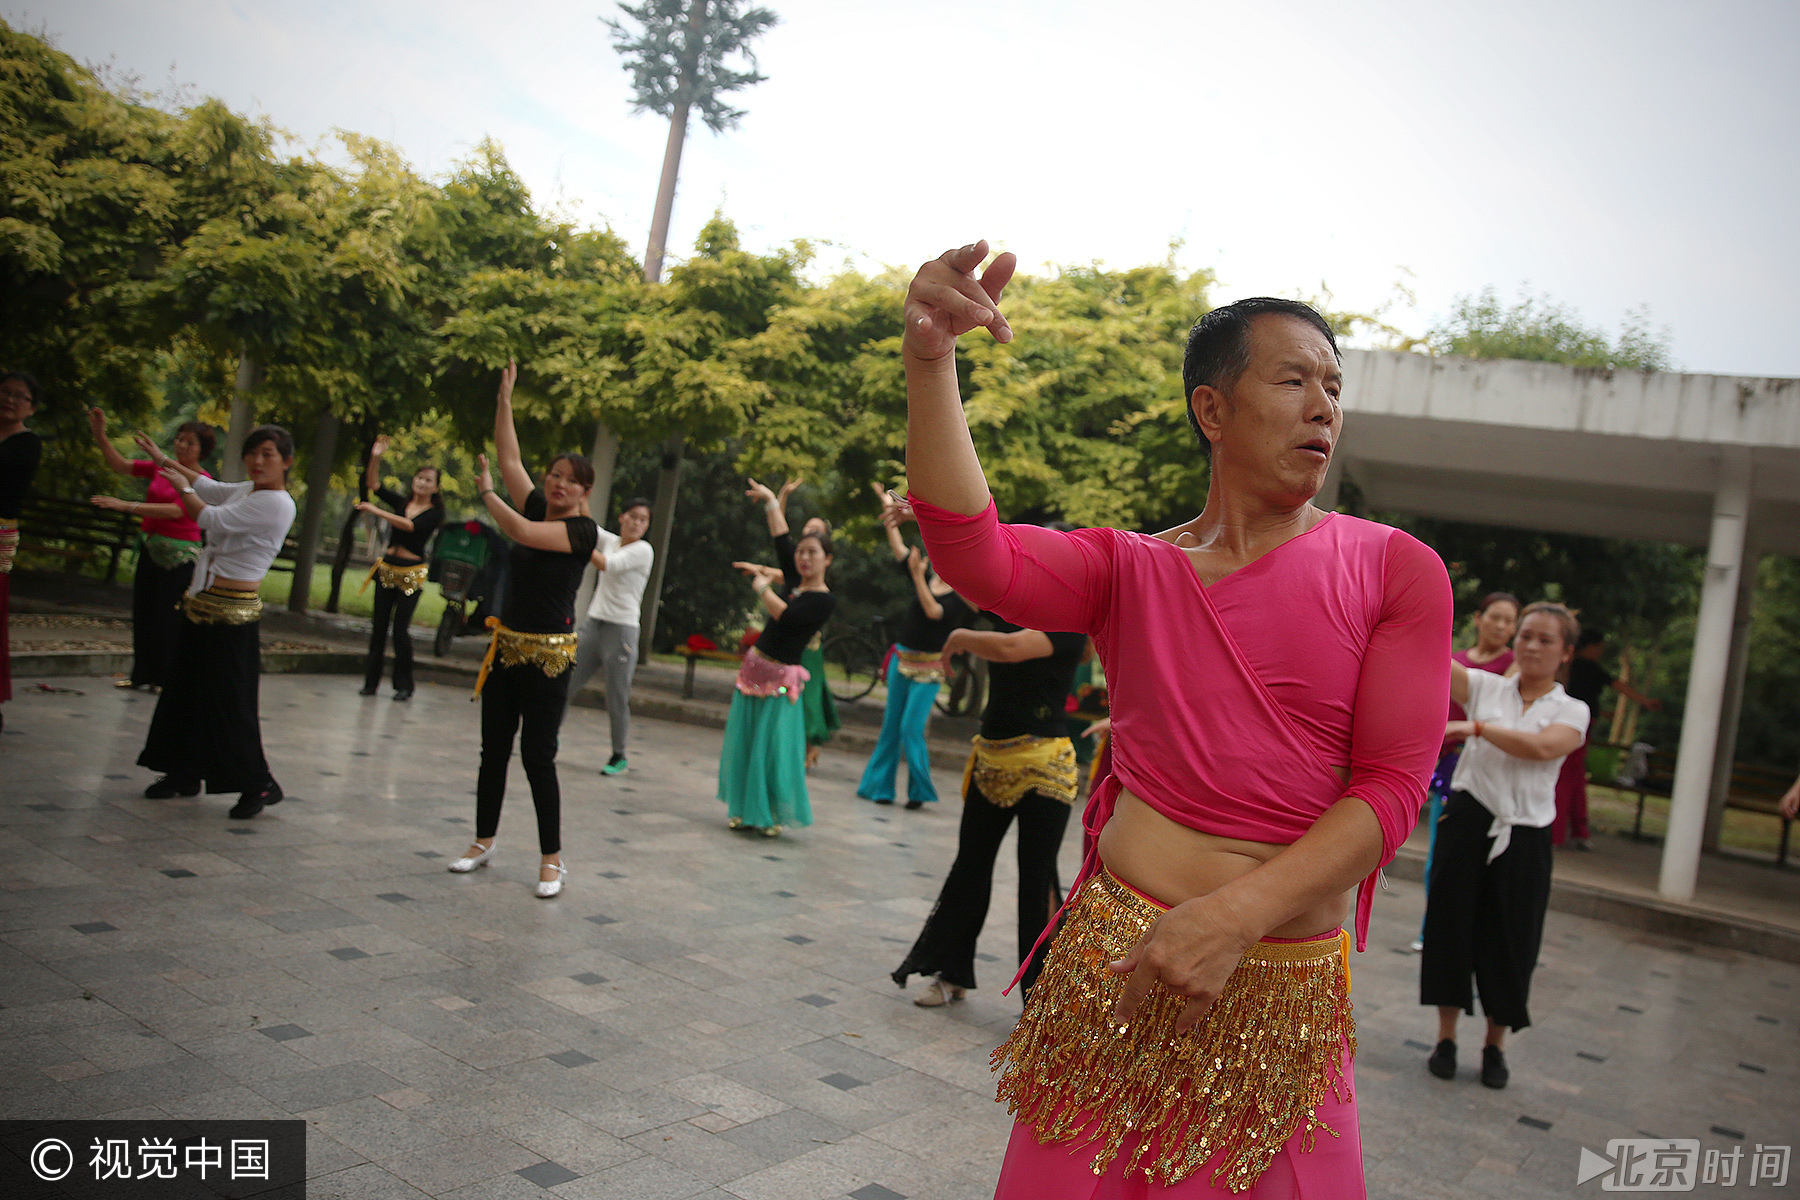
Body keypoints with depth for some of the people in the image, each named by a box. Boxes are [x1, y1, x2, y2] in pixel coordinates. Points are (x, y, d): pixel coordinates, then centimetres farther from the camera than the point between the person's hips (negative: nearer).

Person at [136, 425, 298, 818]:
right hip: (200, 605, 10)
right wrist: (163, 459, 38)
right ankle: (185, 774, 30)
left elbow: (211, 519, -17)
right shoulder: (245, 490, 11)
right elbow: (206, 486, 31)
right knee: (184, 690, 16)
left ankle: (259, 784, 5)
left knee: (228, 701, -6)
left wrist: (183, 488, 2)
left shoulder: (276, 504, -17)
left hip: (233, 614, -10)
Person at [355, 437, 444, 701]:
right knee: (379, 625, 4)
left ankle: (404, 685, 4)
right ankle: (371, 680, 11)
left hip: (412, 572, -4)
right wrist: (375, 458, -6)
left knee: (401, 628, -7)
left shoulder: (434, 513, -4)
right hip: (387, 567, 4)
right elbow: (373, 484, 8)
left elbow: (410, 526, -20)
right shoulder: (401, 502, 10)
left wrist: (377, 511, -24)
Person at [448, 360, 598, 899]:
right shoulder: (536, 508, 9)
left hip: (547, 656, -7)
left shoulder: (583, 530, -10)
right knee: (493, 750, 13)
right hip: (505, 646, 7)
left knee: (538, 758, -5)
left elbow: (522, 533, -21)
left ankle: (551, 859, 5)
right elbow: (510, 459, 12)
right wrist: (504, 398, 10)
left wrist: (488, 494, -5)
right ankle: (484, 841, 26)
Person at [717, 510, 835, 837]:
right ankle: (745, 811, 20)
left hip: (780, 677, -7)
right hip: (753, 667, 8)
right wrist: (772, 500, 24)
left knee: (774, 747, -6)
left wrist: (762, 586, -7)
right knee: (743, 742, 9)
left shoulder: (826, 600, -13)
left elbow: (784, 615, -22)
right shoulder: (792, 583, 8)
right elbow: (781, 539, 24)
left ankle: (773, 816, 7)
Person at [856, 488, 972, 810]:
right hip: (901, 658, 6)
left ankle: (920, 791, 4)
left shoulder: (962, 595, -9)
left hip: (928, 667, -6)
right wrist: (890, 511, 7)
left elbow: (934, 612, -25)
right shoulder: (925, 578, 7)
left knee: (911, 728, -9)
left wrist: (918, 576, -28)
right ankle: (878, 786, 16)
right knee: (890, 726, 9)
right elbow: (898, 549, 8)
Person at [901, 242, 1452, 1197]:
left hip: (1286, 991, 0)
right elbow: (974, 557, -14)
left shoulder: (1396, 571, 1)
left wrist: (1237, 913, -20)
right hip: (1119, 963, 0)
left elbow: (1393, 786, -6)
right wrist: (929, 364, -27)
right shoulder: (1131, 570, 4)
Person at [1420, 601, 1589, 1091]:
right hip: (1468, 821, 0)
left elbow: (1542, 746, -18)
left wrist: (1478, 726, -20)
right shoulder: (1487, 687, 5)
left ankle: (1495, 1046, 25)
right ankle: (1446, 1038, 21)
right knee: (1451, 923, 4)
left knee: (1509, 939, 6)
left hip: (1522, 836, 0)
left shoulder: (1571, 711, 3)